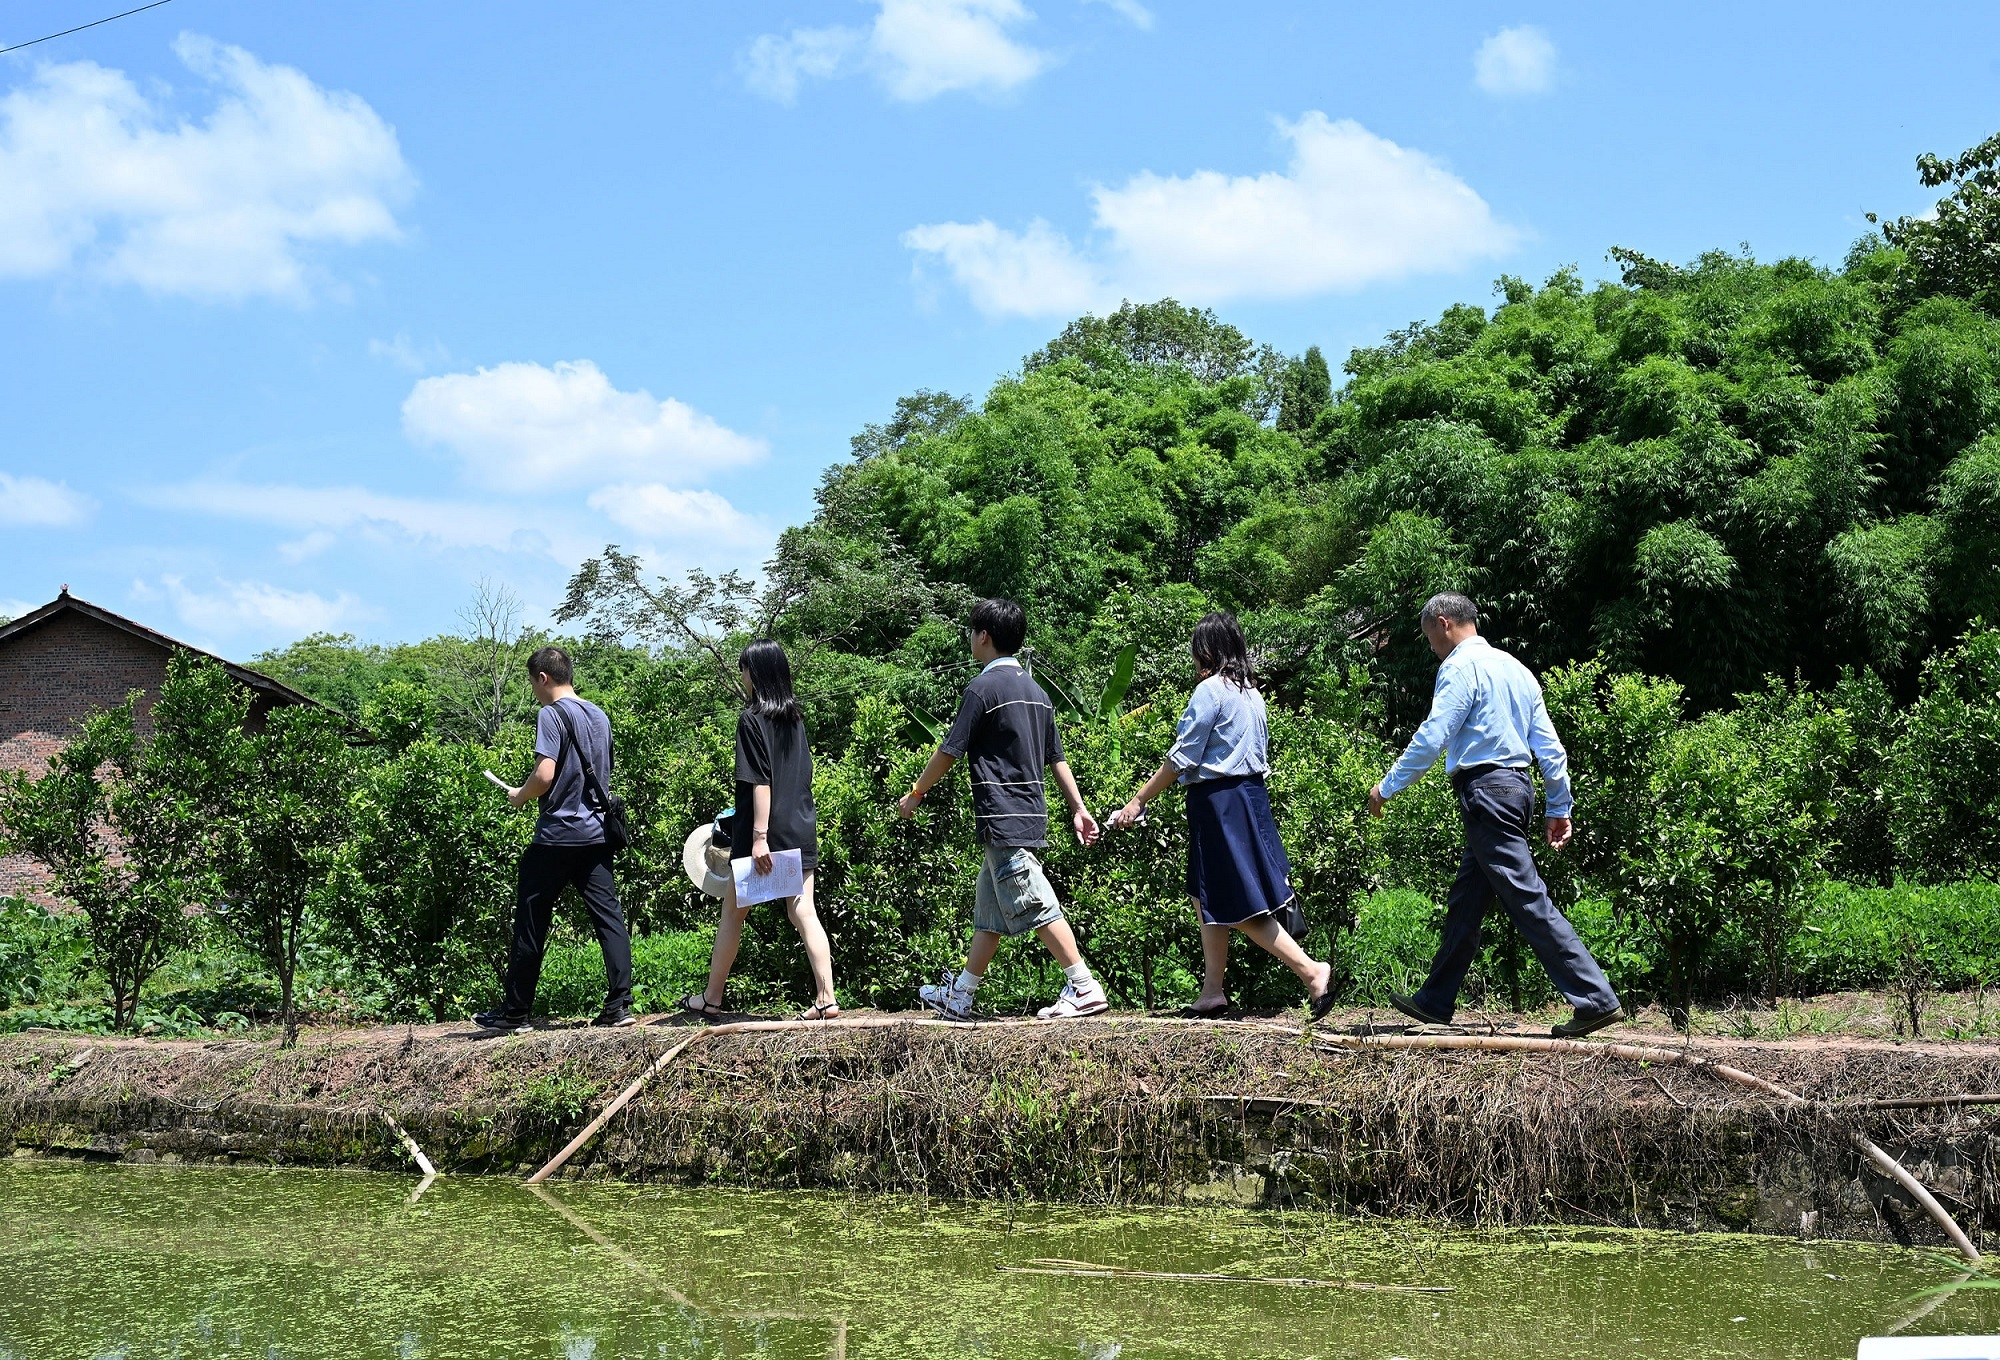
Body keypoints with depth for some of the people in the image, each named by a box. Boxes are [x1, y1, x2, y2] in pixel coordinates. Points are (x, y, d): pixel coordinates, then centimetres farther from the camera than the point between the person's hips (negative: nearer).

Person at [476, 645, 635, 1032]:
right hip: (596, 833, 7)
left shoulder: (552, 714, -11)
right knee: (608, 917, 2)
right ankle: (619, 1004, -4)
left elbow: (545, 775, -20)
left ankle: (515, 1012, 10)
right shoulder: (599, 716, 13)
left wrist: (520, 796, -1)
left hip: (556, 836, -7)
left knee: (531, 924, 3)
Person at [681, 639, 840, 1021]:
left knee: (733, 914, 7)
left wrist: (759, 836, -18)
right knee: (803, 911, 2)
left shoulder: (752, 718, -10)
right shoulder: (794, 716, 11)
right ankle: (826, 998, -7)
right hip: (802, 829, 6)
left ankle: (711, 998, 16)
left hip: (765, 832, -6)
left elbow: (760, 781, -16)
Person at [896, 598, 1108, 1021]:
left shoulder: (983, 687, -10)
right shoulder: (1035, 691, 14)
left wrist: (916, 794, 4)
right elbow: (1057, 758, 14)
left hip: (1003, 820, -9)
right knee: (988, 911, 14)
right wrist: (1079, 810, 14)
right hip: (1031, 815, 9)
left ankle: (1084, 989, -11)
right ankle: (959, 995, 20)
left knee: (1037, 906, -9)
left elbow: (950, 751, -9)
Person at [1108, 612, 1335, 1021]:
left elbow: (1182, 758, -13)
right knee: (1208, 898, 15)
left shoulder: (1210, 690, -12)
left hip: (1218, 800, -9)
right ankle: (1212, 991, 16)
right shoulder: (1251, 692, 12)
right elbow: (1261, 752, 15)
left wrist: (1138, 800, -7)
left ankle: (1311, 970, -12)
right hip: (1250, 794, 9)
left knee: (1241, 909, -6)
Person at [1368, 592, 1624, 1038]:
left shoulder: (1460, 666, -8)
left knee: (1528, 900, -11)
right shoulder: (1515, 667, 19)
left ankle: (1597, 1000, -15)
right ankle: (1435, 1001, 23)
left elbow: (1432, 737, -15)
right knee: (1465, 902, 15)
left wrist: (1387, 787, -6)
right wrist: (1560, 808, 18)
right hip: (1517, 787, 10)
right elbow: (1549, 744, 17)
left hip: (1486, 790, -10)